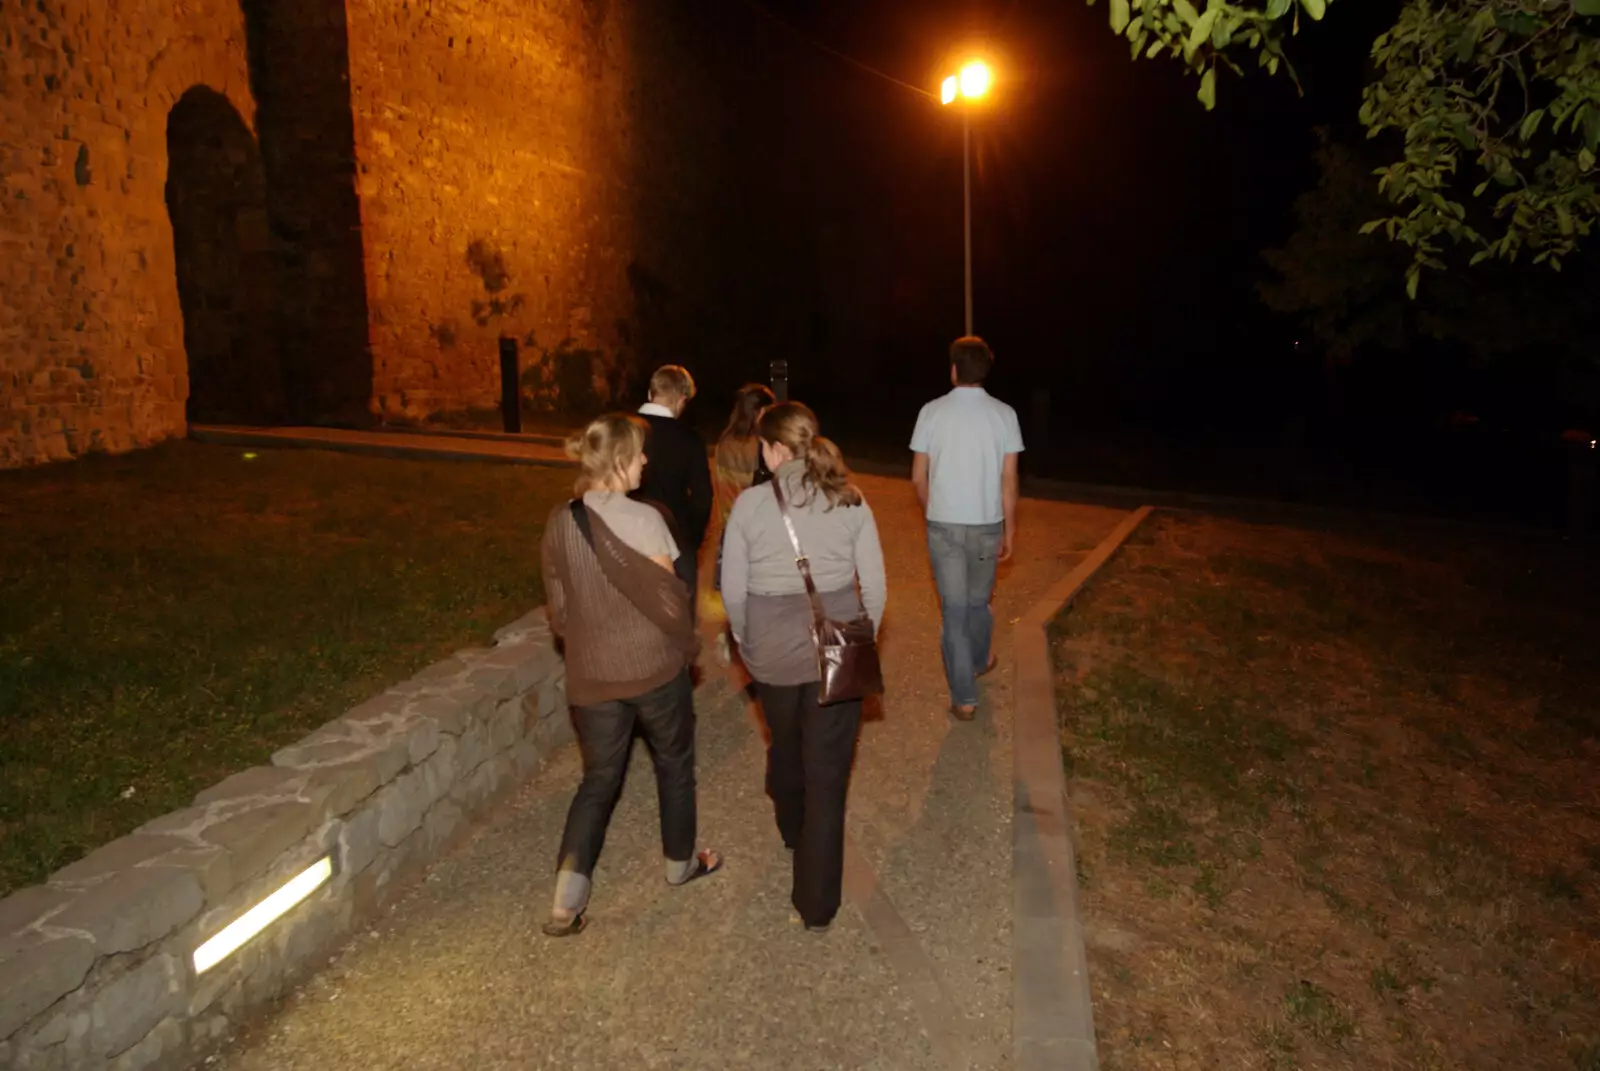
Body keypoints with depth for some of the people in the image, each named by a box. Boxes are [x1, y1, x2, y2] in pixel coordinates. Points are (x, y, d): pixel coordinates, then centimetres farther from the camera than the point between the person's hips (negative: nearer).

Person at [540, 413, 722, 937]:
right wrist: (688, 644, 2)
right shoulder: (643, 519, -19)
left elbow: (558, 608, 3)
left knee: (599, 779, 16)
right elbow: (667, 599, -16)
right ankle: (679, 863, 39)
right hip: (655, 667, -4)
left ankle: (567, 900, 9)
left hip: (592, 676, 4)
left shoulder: (559, 523, -3)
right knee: (674, 765, 20)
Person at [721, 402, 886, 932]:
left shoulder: (750, 504, -11)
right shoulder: (850, 501, -6)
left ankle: (792, 829, 55)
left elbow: (733, 590, -6)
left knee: (785, 743, 27)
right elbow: (874, 584, -4)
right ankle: (817, 903, 14)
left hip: (772, 653, 1)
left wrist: (747, 642, 11)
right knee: (828, 772, 8)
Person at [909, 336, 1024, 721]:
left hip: (944, 525, -1)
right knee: (979, 601, 22)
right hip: (987, 524, 1)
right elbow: (1009, 480, -5)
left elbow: (918, 477, -2)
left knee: (954, 608, 4)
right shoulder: (1003, 414, -5)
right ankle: (979, 661, 46)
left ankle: (964, 698, 6)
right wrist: (1009, 530, 4)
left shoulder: (932, 412, -6)